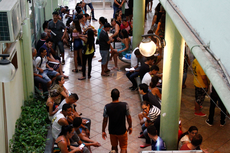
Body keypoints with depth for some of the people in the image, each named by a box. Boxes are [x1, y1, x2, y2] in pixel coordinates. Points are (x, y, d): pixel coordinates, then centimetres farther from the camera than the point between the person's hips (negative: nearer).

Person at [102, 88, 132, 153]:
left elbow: (105, 120, -11)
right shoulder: (125, 105, -19)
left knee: (114, 147, 24)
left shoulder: (107, 107, -18)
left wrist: (103, 131, 3)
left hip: (112, 131, 1)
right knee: (123, 147, 17)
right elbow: (129, 118, -9)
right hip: (122, 131, -1)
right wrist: (130, 127, 9)